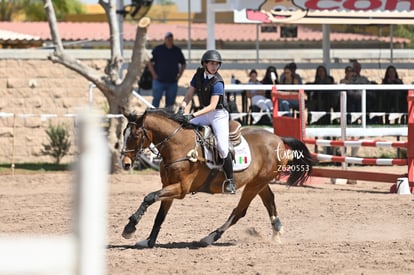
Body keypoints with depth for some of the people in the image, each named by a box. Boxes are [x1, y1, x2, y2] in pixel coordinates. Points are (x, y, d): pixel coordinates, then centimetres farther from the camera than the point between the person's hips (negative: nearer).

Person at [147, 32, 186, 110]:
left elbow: (183, 64, 19)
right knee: (156, 100, -6)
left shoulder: (177, 50, 9)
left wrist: (179, 75, 7)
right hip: (159, 80, -3)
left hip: (172, 82, 3)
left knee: (170, 102, 6)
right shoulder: (158, 49, 0)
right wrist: (154, 74, -5)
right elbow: (149, 62, 2)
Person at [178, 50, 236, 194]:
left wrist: (194, 115, -34)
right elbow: (189, 94, 6)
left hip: (218, 114, -6)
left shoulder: (217, 82, -20)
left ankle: (230, 181, -6)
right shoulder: (199, 74, 0)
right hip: (203, 113, 6)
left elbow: (212, 106, -25)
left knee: (222, 148, -16)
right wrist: (182, 107, -12)